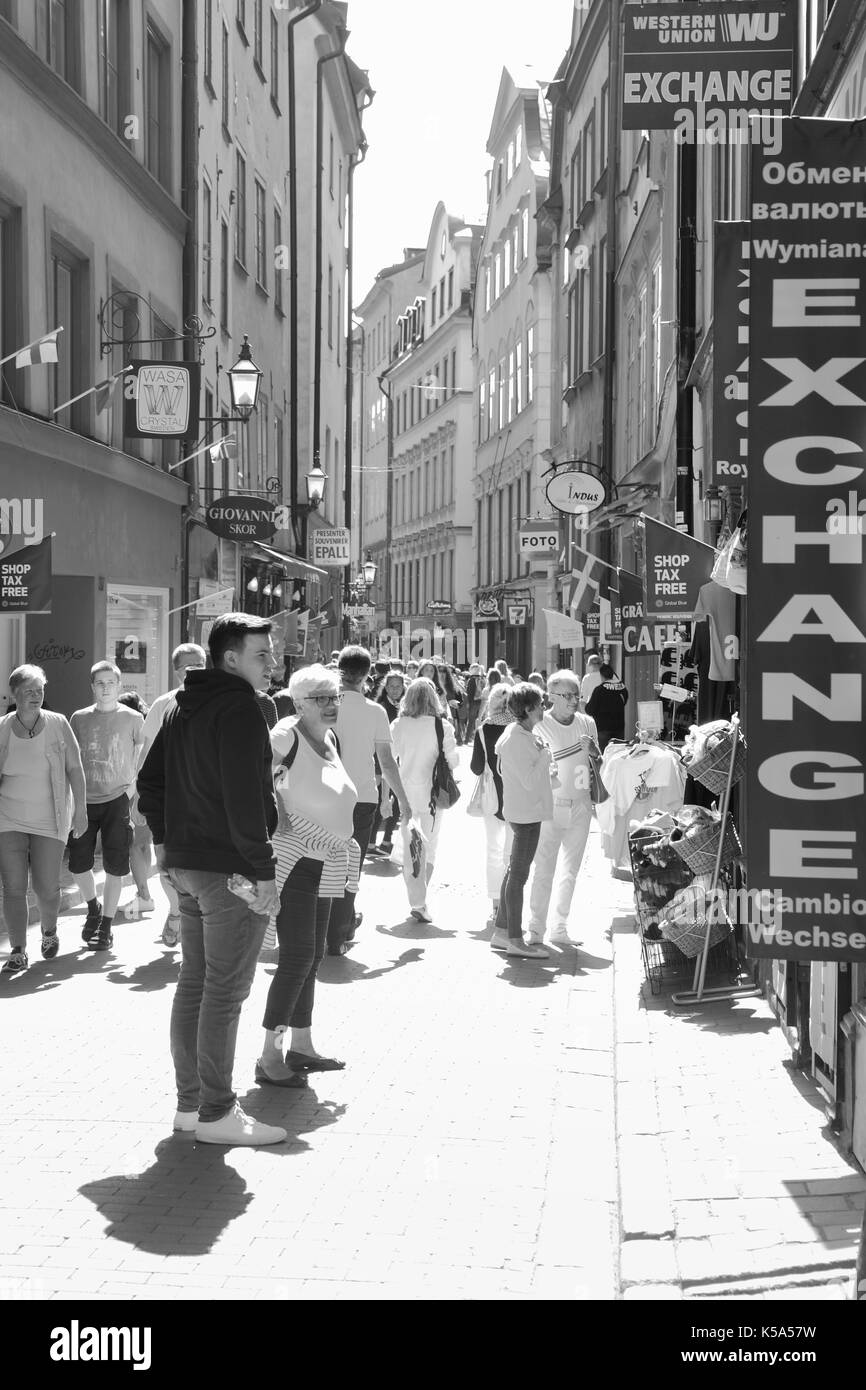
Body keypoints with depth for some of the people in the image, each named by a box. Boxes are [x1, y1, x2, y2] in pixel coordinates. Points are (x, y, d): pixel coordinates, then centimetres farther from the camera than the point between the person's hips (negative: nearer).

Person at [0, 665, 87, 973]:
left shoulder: (57, 724, -3)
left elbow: (75, 769, 1)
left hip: (49, 820, -1)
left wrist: (81, 809, -2)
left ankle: (49, 931, 30)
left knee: (46, 887, -1)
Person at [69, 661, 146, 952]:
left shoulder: (133, 719, 0)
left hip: (117, 799, -2)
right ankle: (93, 907, 30)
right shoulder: (79, 718, 5)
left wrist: (133, 786, -4)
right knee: (77, 864, 3)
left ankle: (106, 926, 11)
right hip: (84, 801, 2)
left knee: (115, 867, -1)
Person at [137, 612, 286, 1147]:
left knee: (194, 984, 14)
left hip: (187, 865, 9)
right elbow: (243, 797, -23)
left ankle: (190, 1102, 22)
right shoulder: (239, 707, -16)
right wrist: (263, 871, -19)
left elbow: (151, 780, 19)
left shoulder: (183, 706, 14)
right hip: (231, 871, -9)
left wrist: (166, 842, 20)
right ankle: (216, 1113, 2)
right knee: (225, 992, -4)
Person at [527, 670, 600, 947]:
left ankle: (560, 928, 19)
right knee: (544, 870, -6)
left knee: (571, 872, 10)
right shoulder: (541, 725, -10)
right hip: (550, 807, -5)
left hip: (580, 805, 5)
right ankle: (536, 929, 2)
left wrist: (592, 750, -8)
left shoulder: (587, 723, 5)